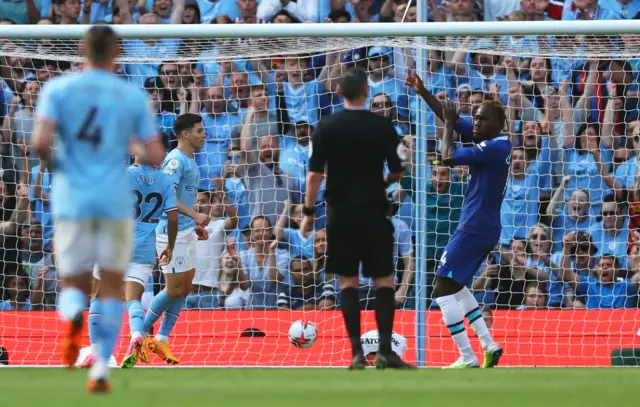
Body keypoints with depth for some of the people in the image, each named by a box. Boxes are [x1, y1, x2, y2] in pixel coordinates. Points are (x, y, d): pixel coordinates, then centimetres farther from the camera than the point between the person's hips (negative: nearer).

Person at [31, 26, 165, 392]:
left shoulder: (58, 89, 1)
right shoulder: (134, 96, 4)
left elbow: (41, 142, -13)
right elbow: (156, 157, 1)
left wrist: (51, 160, 9)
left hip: (72, 200, 0)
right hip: (116, 201, 0)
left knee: (74, 286, 10)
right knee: (113, 284, 12)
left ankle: (73, 317, -28)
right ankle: (101, 370, 0)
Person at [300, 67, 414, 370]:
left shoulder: (326, 128, -3)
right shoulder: (383, 127, -3)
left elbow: (315, 174, -6)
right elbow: (398, 172, 3)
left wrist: (308, 213, 0)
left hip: (341, 214, 1)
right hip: (374, 212, -1)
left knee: (348, 280, 6)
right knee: (383, 279, 5)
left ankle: (357, 351, -1)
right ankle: (385, 350, -5)